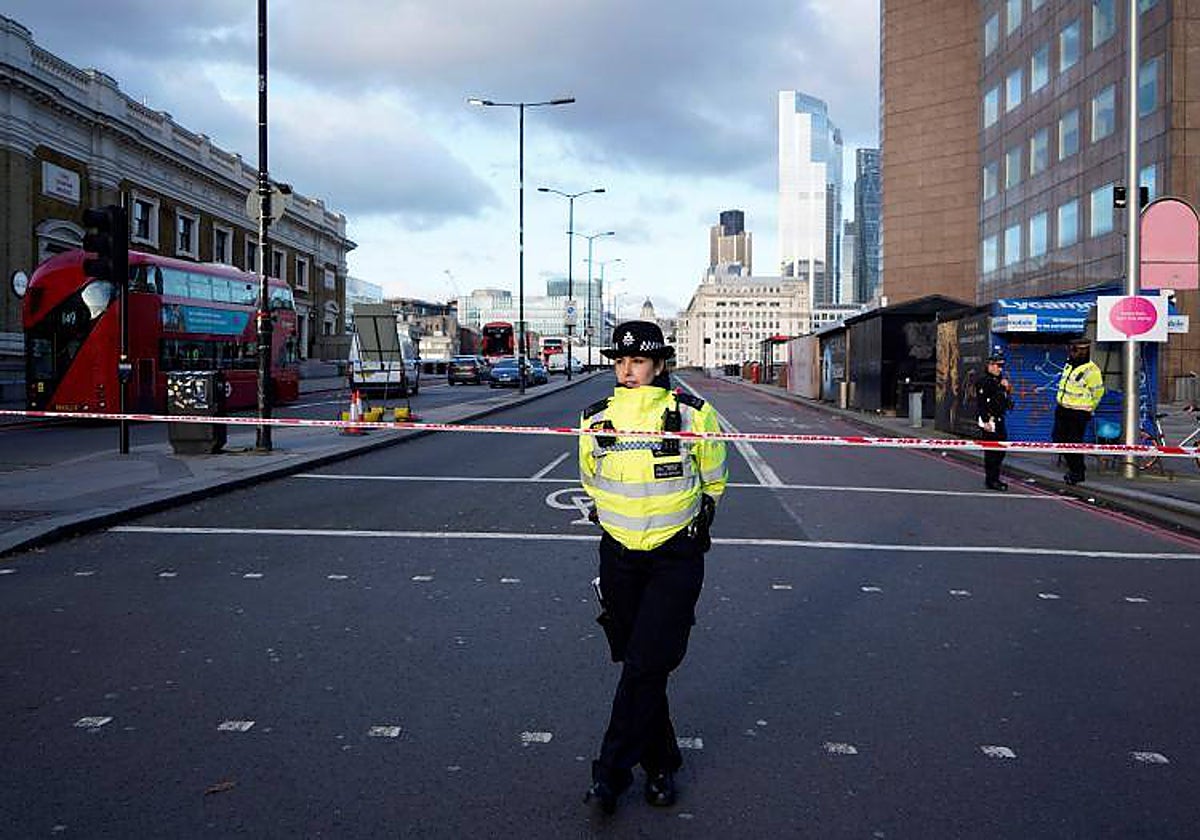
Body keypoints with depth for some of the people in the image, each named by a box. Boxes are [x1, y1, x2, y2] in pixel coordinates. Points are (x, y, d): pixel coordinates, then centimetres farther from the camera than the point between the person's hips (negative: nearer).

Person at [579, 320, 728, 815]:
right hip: (619, 556, 4)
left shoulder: (692, 414, -8)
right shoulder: (597, 420, 1)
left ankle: (611, 770, 1)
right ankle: (660, 763, 24)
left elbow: (713, 478, 9)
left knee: (647, 665, -8)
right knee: (635, 661, 9)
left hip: (676, 556, -3)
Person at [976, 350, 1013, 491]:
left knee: (1001, 450, 13)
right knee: (991, 451, -7)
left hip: (999, 420, 9)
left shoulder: (1001, 380, 17)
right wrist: (985, 421, -21)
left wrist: (1007, 389, 5)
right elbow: (980, 403, -17)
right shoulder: (984, 381, -11)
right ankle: (990, 480, -1)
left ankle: (995, 478, 23)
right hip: (989, 420, -9)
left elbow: (1005, 400, 24)